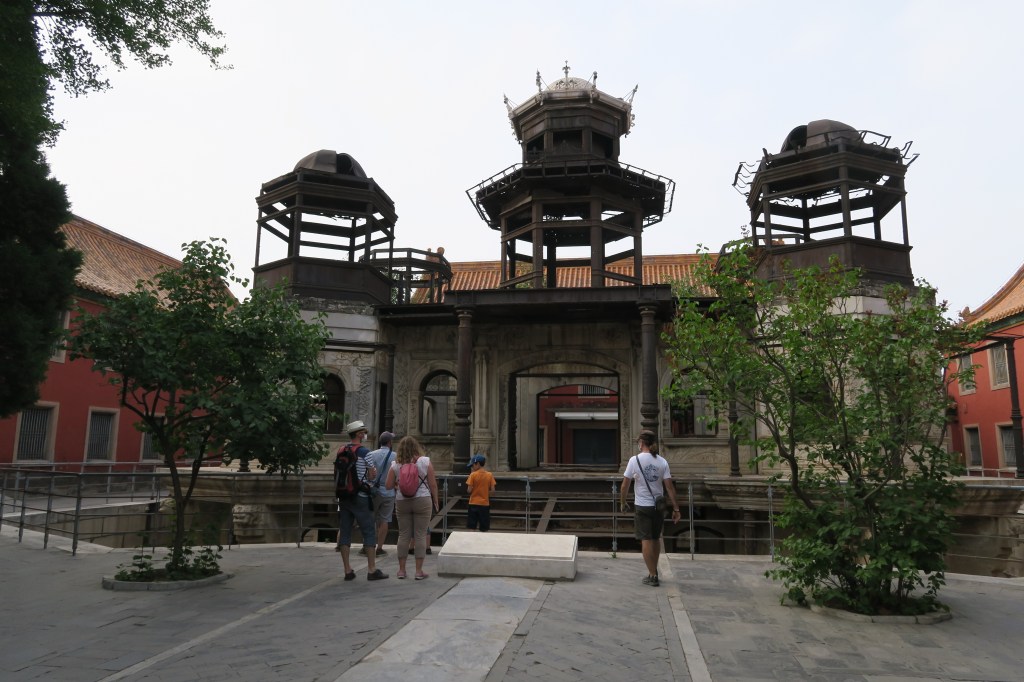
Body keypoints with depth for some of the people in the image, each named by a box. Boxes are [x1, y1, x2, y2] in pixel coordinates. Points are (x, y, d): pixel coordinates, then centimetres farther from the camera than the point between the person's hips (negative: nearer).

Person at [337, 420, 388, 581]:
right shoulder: (365, 452, -10)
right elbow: (372, 476, -9)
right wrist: (374, 471, 11)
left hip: (343, 496, 6)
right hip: (360, 497, -6)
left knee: (345, 532, 8)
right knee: (369, 532, 2)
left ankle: (347, 571, 11)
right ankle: (372, 570, 3)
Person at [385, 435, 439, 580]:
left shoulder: (395, 465, 0)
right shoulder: (425, 461, -5)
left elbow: (388, 486, 0)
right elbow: (433, 484, -3)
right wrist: (435, 501, 8)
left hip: (402, 502, 2)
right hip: (422, 501, -2)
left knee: (403, 535, 11)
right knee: (420, 535, 3)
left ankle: (401, 569, 16)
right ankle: (419, 571, 5)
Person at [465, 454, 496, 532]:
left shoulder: (473, 475, -9)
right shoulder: (490, 475, -2)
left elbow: (469, 490, -12)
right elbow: (492, 490, -3)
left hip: (474, 504, -2)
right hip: (485, 504, 2)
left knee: (472, 528, 7)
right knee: (484, 530, 9)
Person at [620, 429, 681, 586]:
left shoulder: (635, 460, -10)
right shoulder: (662, 462, -3)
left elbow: (625, 485, -7)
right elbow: (669, 487, -6)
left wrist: (622, 503, 8)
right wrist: (676, 509, -1)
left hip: (642, 507, -4)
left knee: (646, 540, 3)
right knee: (656, 539, 18)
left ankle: (652, 575, 5)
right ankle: (653, 571, 31)